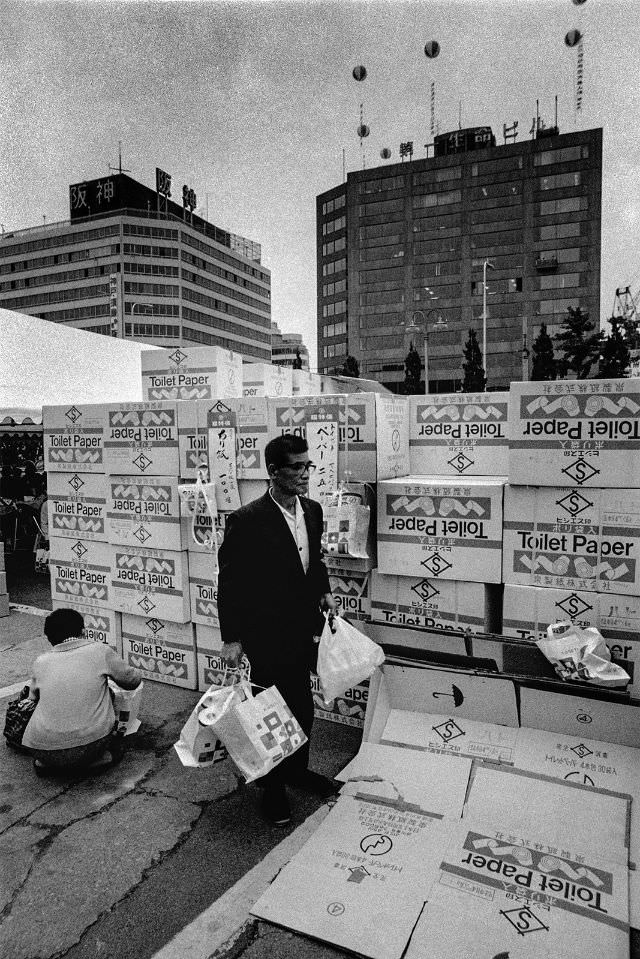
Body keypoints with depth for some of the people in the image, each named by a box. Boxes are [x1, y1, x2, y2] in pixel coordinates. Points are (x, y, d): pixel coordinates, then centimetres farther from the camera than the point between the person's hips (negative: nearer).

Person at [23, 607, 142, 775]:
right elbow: (133, 680, 13)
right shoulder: (100, 651, 2)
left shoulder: (41, 662, 9)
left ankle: (43, 762, 11)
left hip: (43, 752, 3)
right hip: (90, 746, -2)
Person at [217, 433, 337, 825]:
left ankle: (298, 769, 46)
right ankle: (273, 786, 36)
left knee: (303, 709, 20)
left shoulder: (313, 510, 1)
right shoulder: (247, 521, -20)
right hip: (267, 637, -6)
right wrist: (232, 639, -13)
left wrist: (324, 591, 3)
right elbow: (229, 582, -14)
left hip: (304, 631, 6)